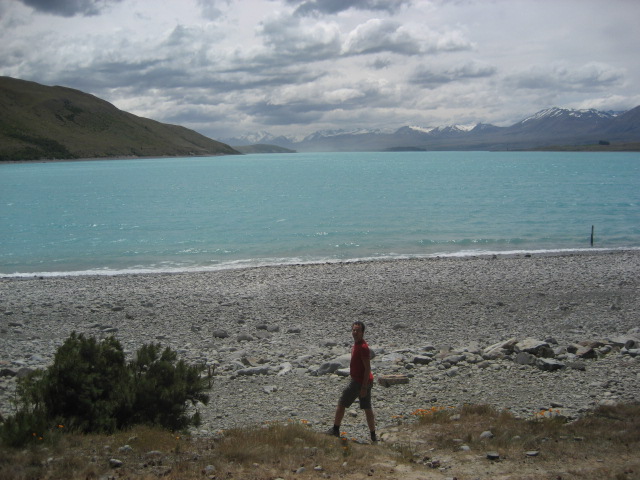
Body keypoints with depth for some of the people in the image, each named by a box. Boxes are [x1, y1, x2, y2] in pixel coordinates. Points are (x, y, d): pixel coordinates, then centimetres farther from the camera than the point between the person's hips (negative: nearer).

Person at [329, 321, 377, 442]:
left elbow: (367, 368, -23)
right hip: (364, 382, 9)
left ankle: (335, 430, 16)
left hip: (359, 382, -9)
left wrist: (364, 387, -23)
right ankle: (373, 436, 16)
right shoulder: (356, 345, 10)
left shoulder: (362, 347, -21)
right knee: (367, 408, 12)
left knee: (341, 404, 5)